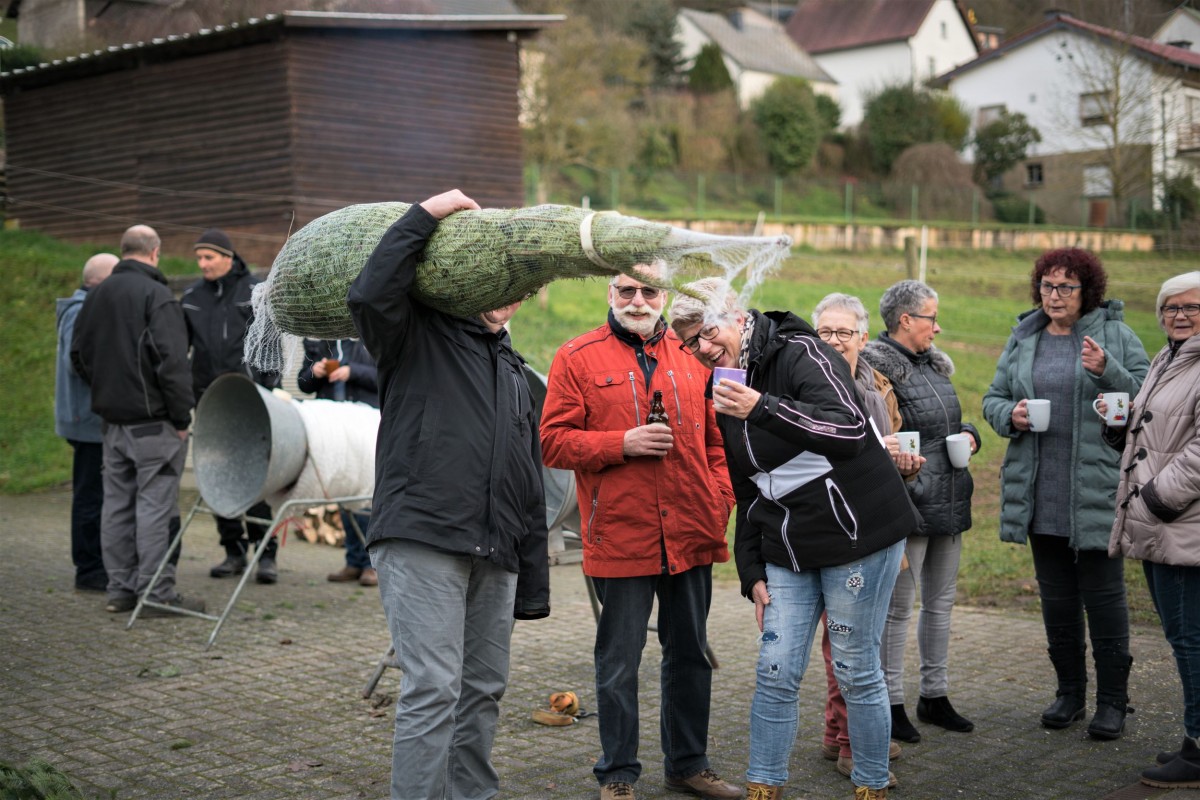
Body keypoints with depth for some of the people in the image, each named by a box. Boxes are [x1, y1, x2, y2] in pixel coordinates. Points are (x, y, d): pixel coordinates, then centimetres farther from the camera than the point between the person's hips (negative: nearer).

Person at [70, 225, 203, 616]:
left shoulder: (96, 295, 12)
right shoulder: (156, 295, -13)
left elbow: (78, 354, 20)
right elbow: (172, 362, -19)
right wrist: (182, 417, -13)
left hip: (112, 418, 8)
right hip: (152, 420, -8)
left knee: (117, 503, 11)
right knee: (154, 504, -4)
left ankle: (120, 588, 17)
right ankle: (156, 593, -2)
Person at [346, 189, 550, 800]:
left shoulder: (513, 372, 25)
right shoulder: (417, 336, 5)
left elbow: (530, 490, 24)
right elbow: (371, 294, -20)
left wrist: (534, 584, 20)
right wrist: (426, 215, -12)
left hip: (494, 557, 7)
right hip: (422, 539, -7)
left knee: (484, 689, 12)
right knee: (433, 690, -11)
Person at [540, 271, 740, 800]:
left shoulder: (691, 354, 10)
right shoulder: (578, 358, -1)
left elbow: (715, 437, 14)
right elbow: (553, 442, -5)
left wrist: (721, 499, 2)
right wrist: (623, 444, -16)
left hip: (691, 535, 4)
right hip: (619, 535, -4)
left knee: (690, 653, 14)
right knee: (619, 662, 5)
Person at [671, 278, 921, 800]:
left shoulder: (801, 354, -11)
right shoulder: (727, 391, 11)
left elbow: (849, 432, -27)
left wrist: (763, 409, -34)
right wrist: (752, 572, 11)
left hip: (857, 534, -6)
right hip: (786, 551, 6)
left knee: (856, 671, 2)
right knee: (775, 672, 2)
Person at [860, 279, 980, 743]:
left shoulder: (935, 365, 14)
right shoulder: (877, 368, -14)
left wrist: (968, 435, 6)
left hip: (948, 504, 9)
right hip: (908, 504, -9)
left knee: (940, 602, 16)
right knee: (898, 606, 1)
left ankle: (935, 696, 28)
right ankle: (891, 703, 11)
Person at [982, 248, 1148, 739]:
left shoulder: (1115, 335, -1)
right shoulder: (1022, 340, 11)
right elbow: (993, 399, 14)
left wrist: (1106, 370, -22)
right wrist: (1010, 416, -8)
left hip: (1096, 491, -4)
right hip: (1041, 494, 4)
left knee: (1103, 592, 0)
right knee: (1056, 593, 13)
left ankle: (1112, 700, 11)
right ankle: (1069, 692, 26)